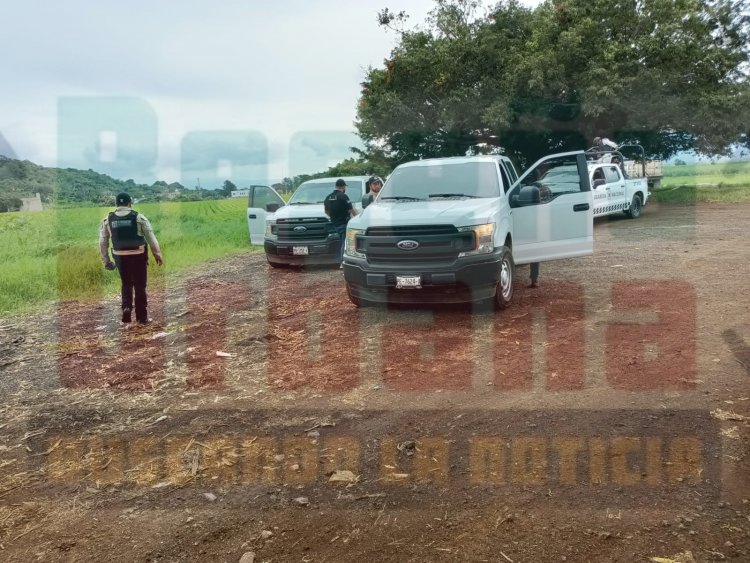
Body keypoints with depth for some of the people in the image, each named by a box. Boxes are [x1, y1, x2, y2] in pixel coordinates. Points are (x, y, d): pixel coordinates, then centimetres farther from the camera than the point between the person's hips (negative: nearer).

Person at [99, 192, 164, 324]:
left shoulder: (107, 220, 1)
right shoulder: (139, 217, -6)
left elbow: (103, 242, 3)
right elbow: (151, 237, -5)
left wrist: (106, 260, 12)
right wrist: (158, 254, 5)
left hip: (120, 256, 2)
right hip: (138, 255, -2)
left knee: (126, 284, 20)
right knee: (140, 286, 9)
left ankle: (126, 307, -2)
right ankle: (142, 317, 12)